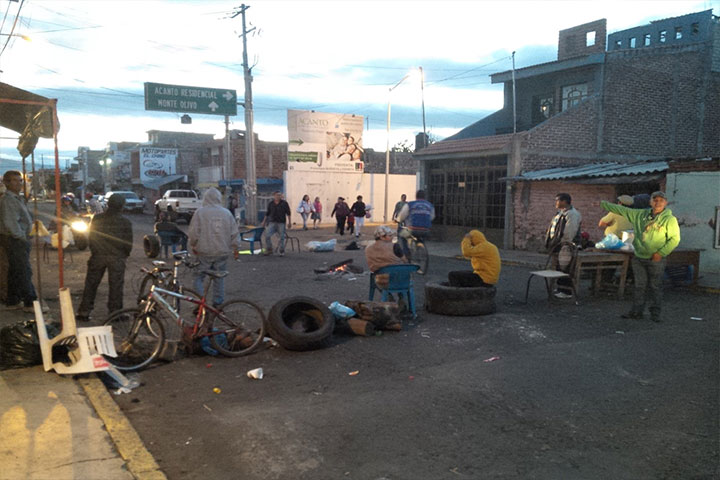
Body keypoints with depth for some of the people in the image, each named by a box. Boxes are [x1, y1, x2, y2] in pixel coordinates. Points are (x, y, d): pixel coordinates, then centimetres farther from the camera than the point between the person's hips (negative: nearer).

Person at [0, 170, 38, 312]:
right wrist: (22, 237, -15)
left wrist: (25, 237, 13)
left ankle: (12, 302, 22)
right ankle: (30, 303, -4)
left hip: (20, 240, 10)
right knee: (24, 271, -7)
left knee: (15, 272, 14)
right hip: (14, 240, -10)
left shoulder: (18, 198, 17)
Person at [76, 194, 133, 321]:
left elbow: (90, 238, 6)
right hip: (117, 258, -2)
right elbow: (128, 242, -4)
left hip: (98, 256, 2)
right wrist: (125, 254, 13)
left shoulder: (97, 218, 0)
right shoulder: (125, 222, -8)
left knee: (91, 284, 10)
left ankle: (84, 312, 14)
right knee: (115, 286, 6)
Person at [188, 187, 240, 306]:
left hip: (204, 252, -2)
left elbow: (193, 233, -6)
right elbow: (234, 233, 4)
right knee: (219, 278, 12)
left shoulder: (200, 212, -6)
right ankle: (218, 304, 16)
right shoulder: (226, 213, 1)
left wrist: (193, 246, 10)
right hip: (222, 252, 2)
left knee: (198, 277, 9)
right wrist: (235, 249, 14)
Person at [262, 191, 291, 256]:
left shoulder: (284, 203, 0)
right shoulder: (270, 204, 7)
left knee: (282, 237, 0)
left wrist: (289, 222, -2)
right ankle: (269, 250, 7)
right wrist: (264, 221, 14)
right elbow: (267, 213, 16)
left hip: (281, 222, -2)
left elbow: (288, 213, 2)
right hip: (272, 222, 2)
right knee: (267, 235, -7)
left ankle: (281, 251, 13)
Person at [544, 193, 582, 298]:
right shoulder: (560, 213, 17)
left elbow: (569, 233, -21)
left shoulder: (571, 214, -15)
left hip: (565, 248, -10)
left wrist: (564, 244, -21)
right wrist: (551, 244, 17)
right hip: (557, 247, 10)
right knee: (559, 268, 17)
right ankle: (561, 289, 27)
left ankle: (567, 291, 1)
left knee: (565, 269, -5)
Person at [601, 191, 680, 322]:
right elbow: (622, 210, 11)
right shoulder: (640, 214, 6)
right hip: (638, 257, 4)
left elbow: (675, 239, -8)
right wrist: (603, 204, 11)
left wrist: (661, 253, -14)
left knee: (655, 286, 3)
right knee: (640, 285, 9)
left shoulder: (669, 219, -7)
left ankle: (655, 313, 12)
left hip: (655, 259, -4)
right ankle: (636, 311, 16)